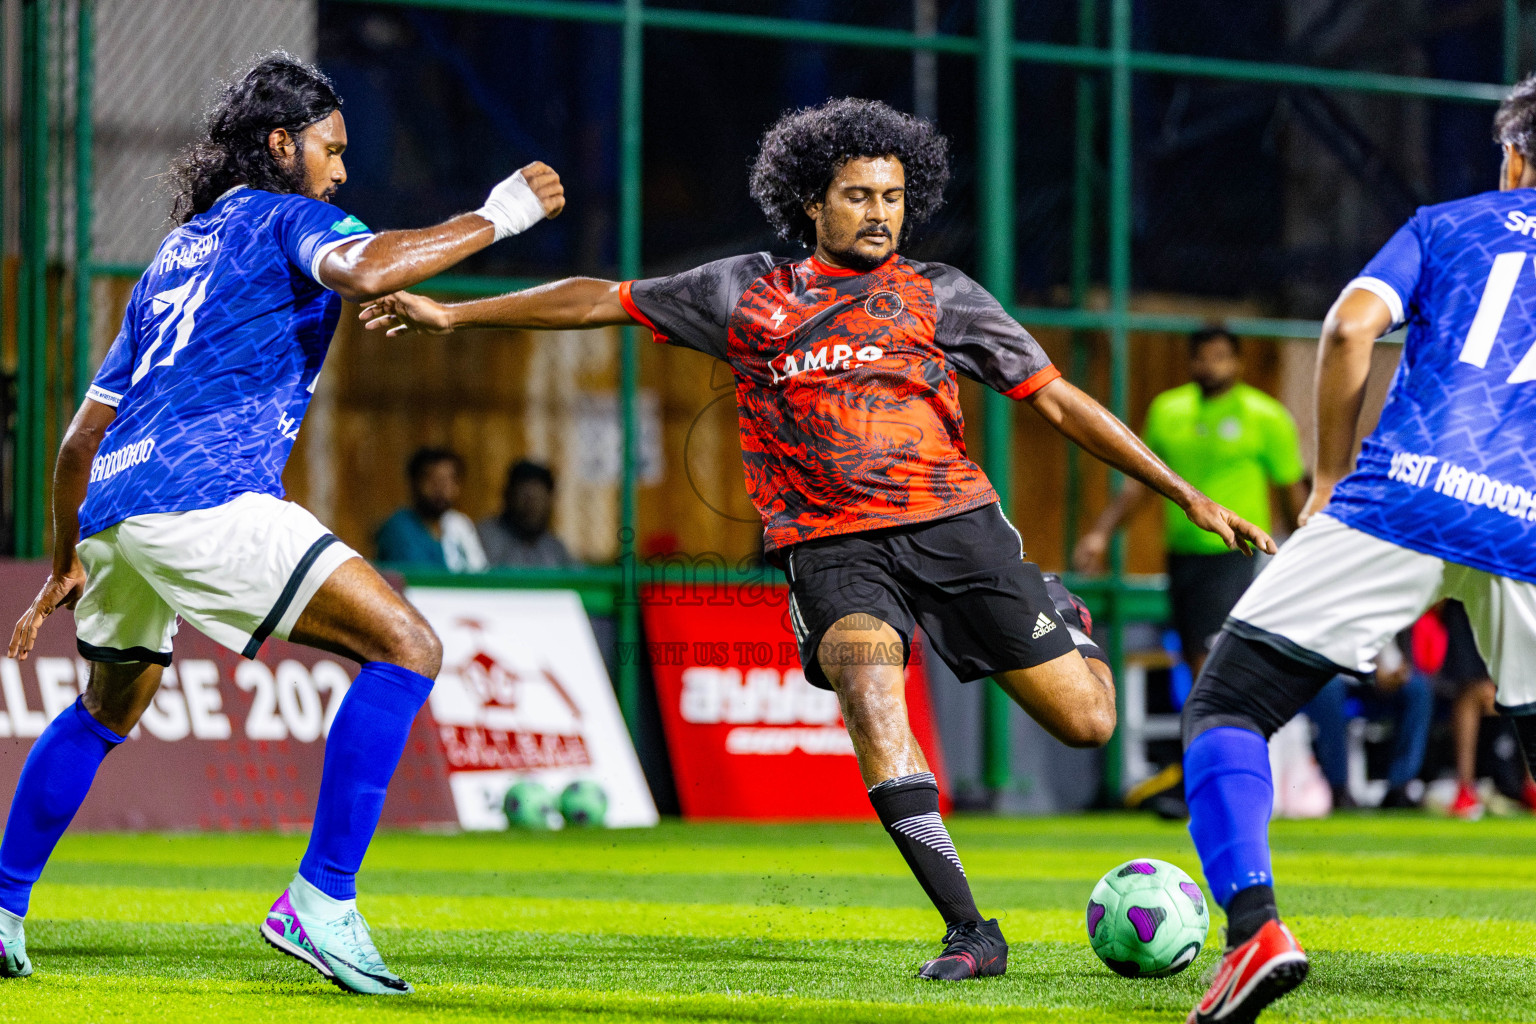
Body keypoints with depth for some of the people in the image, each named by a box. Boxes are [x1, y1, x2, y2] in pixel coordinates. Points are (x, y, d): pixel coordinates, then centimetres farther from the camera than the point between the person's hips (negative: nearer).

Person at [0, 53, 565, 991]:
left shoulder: (176, 253, 29)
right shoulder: (283, 216, 6)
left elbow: (83, 436, 31)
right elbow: (365, 271, -20)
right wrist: (495, 218, -8)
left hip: (111, 507, 9)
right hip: (204, 497, -9)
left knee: (109, 709, 33)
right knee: (406, 647, -11)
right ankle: (321, 903, -18)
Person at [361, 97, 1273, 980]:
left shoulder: (942, 296, 8)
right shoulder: (749, 294, 10)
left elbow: (1059, 402, 8)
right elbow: (605, 299, 17)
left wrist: (1188, 496, 4)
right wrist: (454, 314, 17)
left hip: (956, 523, 1)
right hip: (833, 545, 0)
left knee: (1086, 721, -4)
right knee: (870, 697, -30)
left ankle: (1060, 621, 35)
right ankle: (970, 932, -26)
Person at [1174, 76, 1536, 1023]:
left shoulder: (1449, 224, 17)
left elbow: (1351, 327, 2)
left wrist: (1331, 476, 10)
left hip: (1406, 494, -2)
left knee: (1227, 707, 3)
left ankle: (1254, 927, -20)